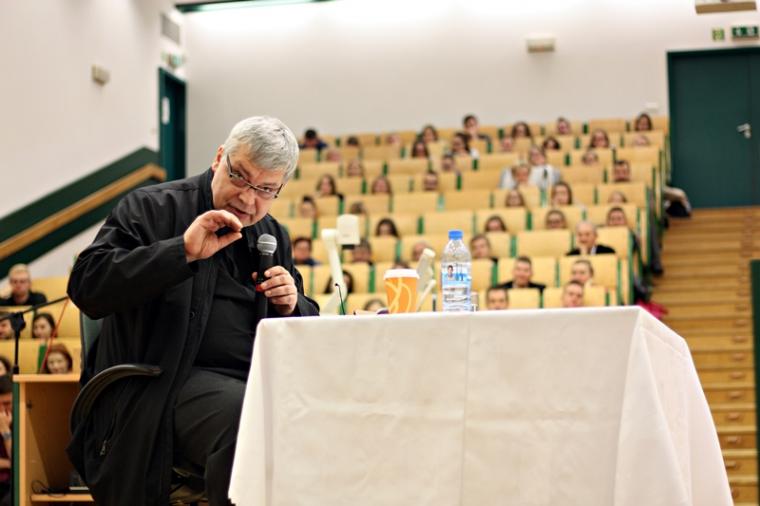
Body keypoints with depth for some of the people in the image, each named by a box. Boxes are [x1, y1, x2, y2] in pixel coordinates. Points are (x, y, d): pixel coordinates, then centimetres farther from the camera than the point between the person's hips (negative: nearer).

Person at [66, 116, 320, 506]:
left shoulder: (274, 236, 20)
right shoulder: (151, 208, 2)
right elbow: (86, 288, -11)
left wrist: (291, 306, 1)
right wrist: (182, 251, -17)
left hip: (261, 381, 6)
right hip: (175, 382, -6)